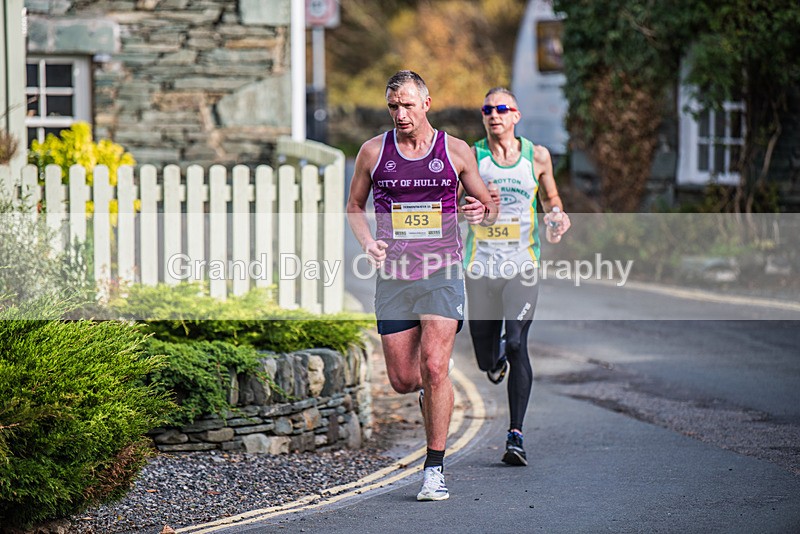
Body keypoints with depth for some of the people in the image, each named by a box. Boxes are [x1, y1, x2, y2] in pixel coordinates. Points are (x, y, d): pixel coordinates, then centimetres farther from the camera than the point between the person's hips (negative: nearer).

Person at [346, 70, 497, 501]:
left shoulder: (456, 151, 3)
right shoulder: (373, 151, 5)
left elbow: (488, 207, 12)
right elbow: (355, 206, 16)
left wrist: (482, 212, -13)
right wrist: (368, 243, -3)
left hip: (442, 272, -2)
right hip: (393, 273, 2)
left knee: (434, 367, -16)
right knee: (402, 380, 2)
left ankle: (435, 467, -6)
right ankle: (431, 394, 40)